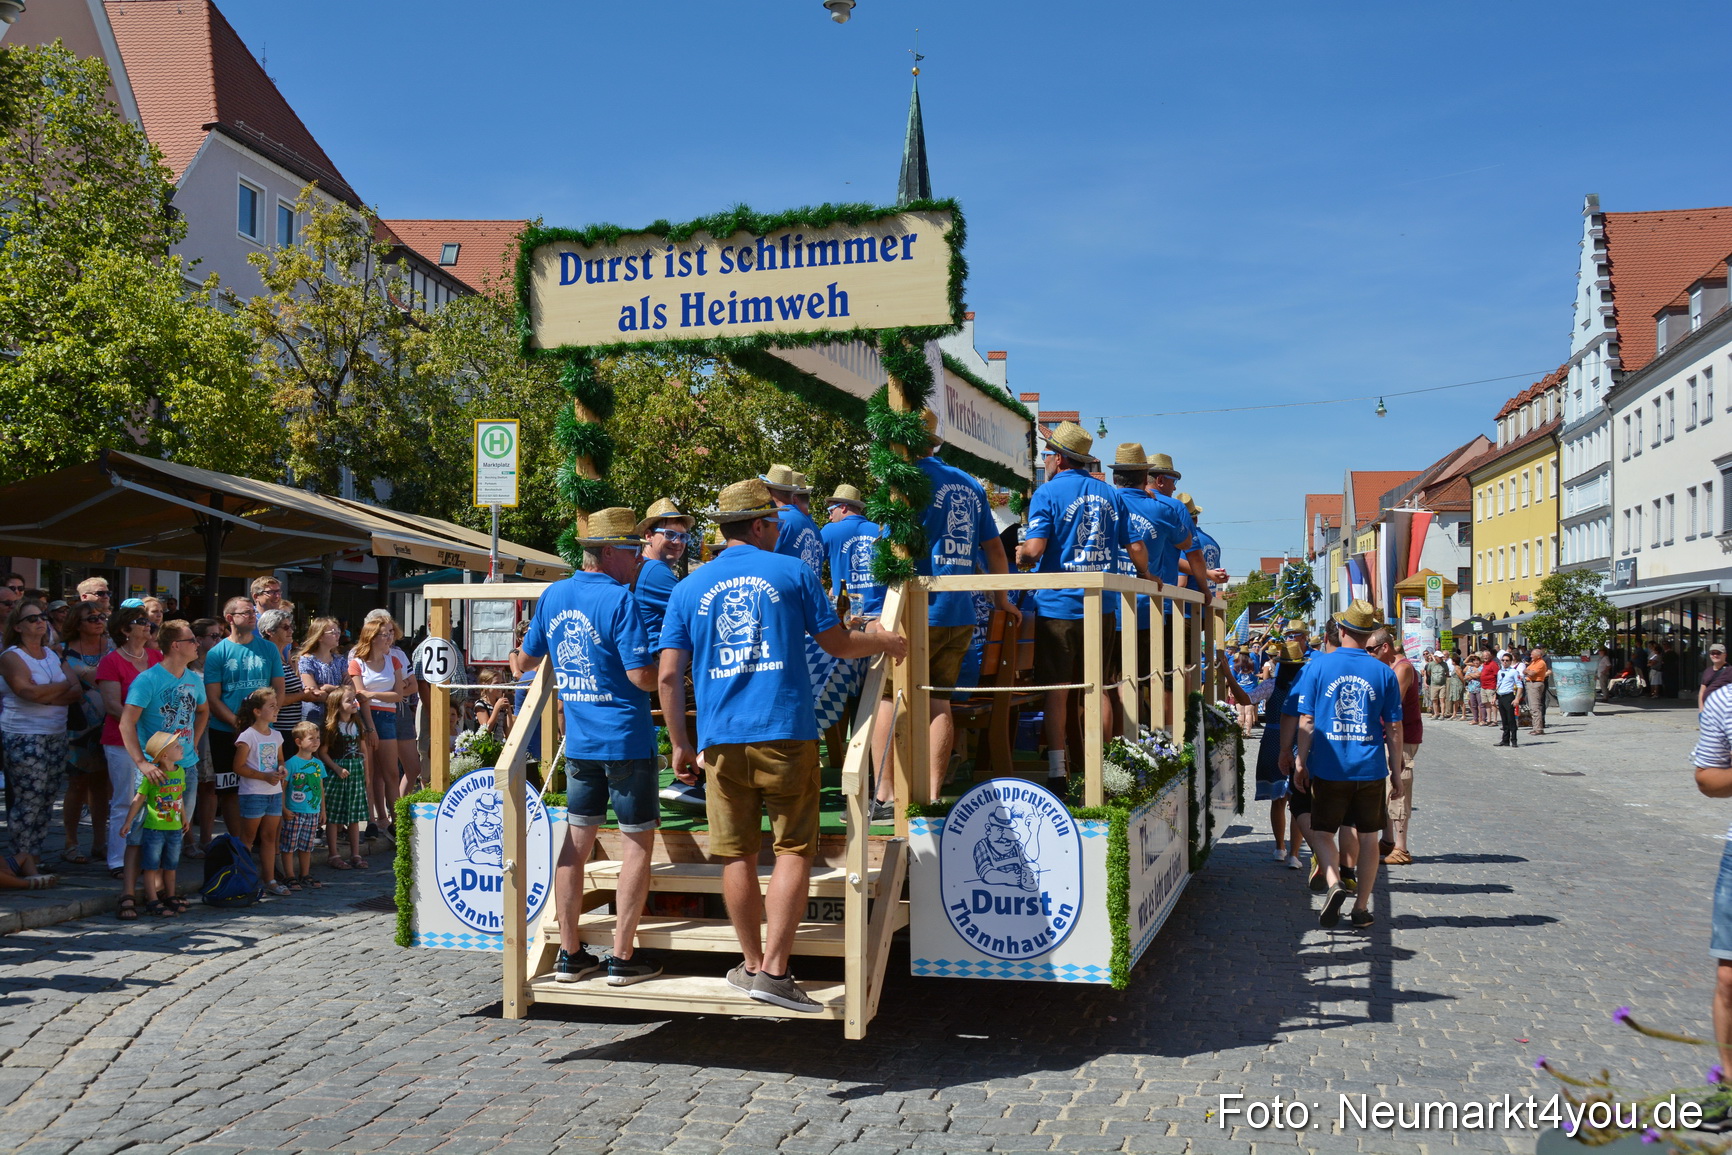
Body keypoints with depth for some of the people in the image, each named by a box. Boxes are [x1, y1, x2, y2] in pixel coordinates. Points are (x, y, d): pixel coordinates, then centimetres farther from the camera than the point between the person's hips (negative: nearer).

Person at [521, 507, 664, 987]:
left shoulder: (553, 596, 6)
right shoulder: (620, 600, -15)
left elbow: (528, 657, 19)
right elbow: (643, 677, -20)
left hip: (578, 743, 7)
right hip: (626, 740, -7)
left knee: (576, 841, 11)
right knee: (637, 844, 3)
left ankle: (569, 953, 17)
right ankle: (623, 957, 6)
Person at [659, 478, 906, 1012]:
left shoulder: (689, 588, 9)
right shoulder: (793, 572, 3)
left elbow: (669, 675, 5)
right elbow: (837, 644, 9)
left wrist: (680, 744, 13)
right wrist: (884, 641, 28)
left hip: (722, 739, 3)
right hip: (785, 733, -3)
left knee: (738, 854, 10)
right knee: (794, 849, 3)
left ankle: (752, 965, 20)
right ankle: (773, 970, -3)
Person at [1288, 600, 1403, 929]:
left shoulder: (1318, 666, -4)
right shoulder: (1384, 673, -1)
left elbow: (1306, 720, -4)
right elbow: (1393, 729, 2)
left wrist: (1300, 762, 7)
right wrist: (1396, 773, 10)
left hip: (1329, 768, -1)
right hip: (1370, 768, 1)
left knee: (1322, 832, 11)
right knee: (1368, 838, 12)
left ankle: (1334, 883, -14)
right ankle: (1362, 907, 16)